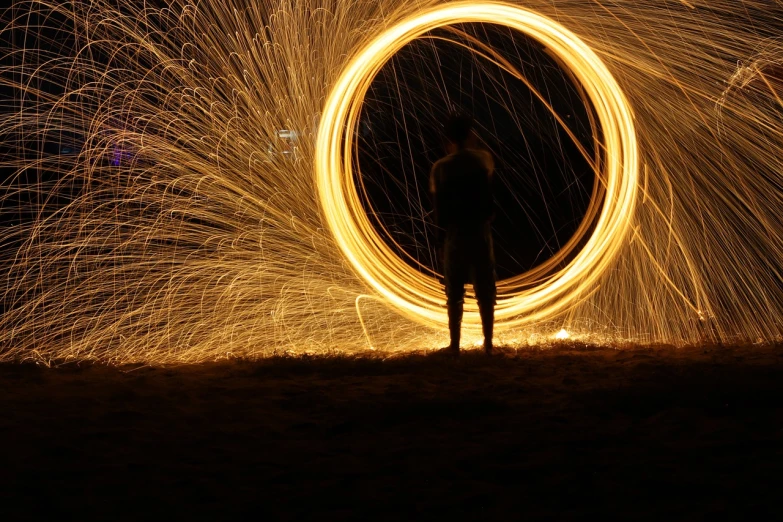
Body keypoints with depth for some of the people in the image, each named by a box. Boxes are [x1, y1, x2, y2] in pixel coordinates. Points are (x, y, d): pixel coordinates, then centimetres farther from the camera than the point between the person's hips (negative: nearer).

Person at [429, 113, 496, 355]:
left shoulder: (441, 167, -5)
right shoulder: (483, 159, 0)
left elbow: (438, 205, -2)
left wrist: (441, 234, 8)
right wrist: (472, 148, 24)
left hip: (455, 233, -1)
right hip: (481, 231, 1)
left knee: (454, 293, 5)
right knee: (485, 291, 7)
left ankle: (455, 345, 4)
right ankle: (488, 343, 6)